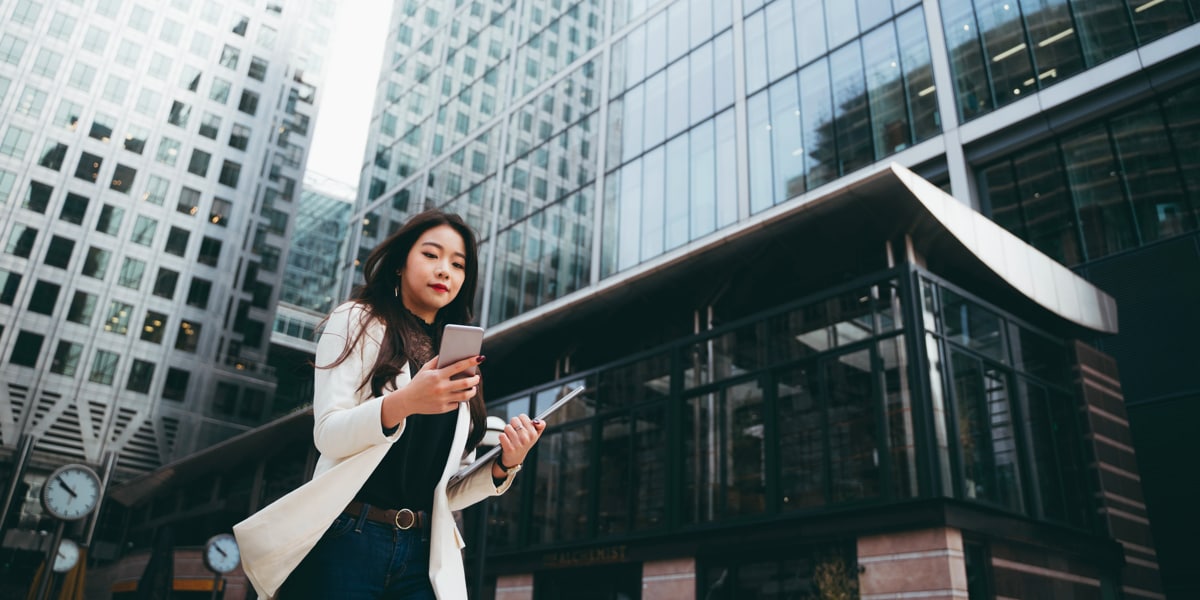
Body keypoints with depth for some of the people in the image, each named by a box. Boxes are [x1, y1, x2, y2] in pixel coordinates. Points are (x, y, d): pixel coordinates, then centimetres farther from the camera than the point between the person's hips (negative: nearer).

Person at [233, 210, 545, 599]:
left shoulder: (458, 363, 15)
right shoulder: (358, 321, 5)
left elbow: (448, 491, 12)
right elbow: (327, 433, -9)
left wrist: (504, 466, -7)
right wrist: (403, 402, -27)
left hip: (423, 556, 4)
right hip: (346, 541, -3)